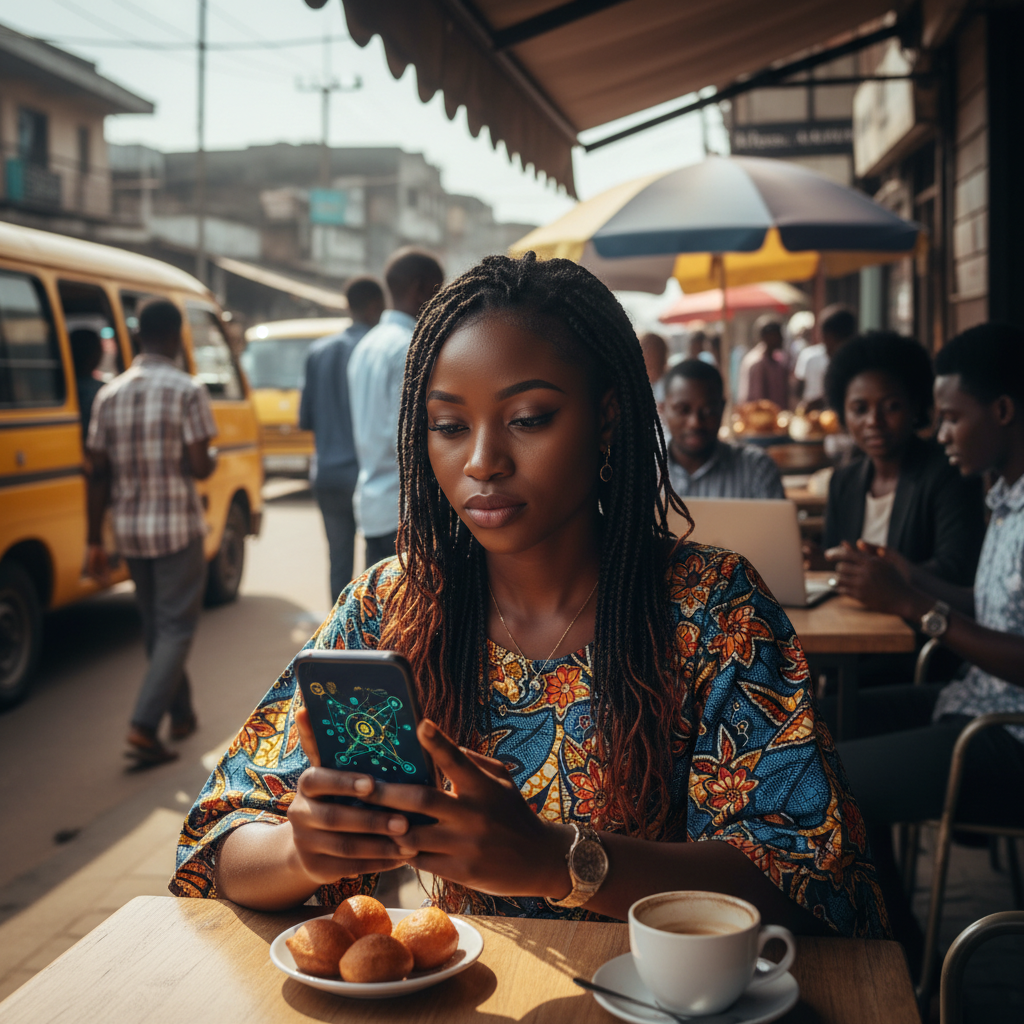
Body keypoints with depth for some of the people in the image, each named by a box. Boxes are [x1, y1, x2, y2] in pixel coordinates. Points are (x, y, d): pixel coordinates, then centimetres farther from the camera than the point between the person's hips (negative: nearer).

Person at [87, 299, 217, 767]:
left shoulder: (109, 394, 4)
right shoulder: (187, 390, -10)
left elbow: (99, 474, 3)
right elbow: (198, 466, -15)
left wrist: (94, 540, 7)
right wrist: (214, 460, 9)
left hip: (129, 529, 5)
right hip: (177, 527, -5)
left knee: (155, 624, 19)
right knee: (176, 628, 1)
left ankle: (181, 715, 31)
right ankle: (143, 727, -11)